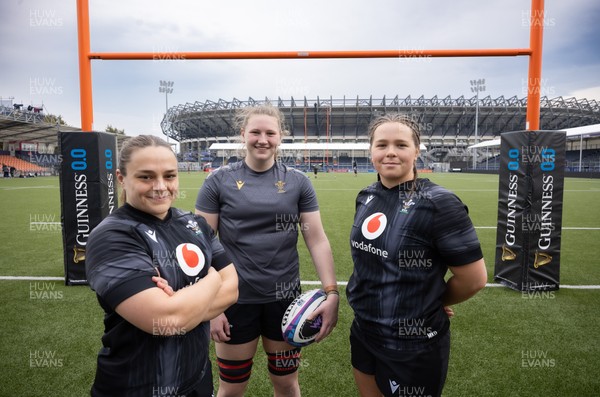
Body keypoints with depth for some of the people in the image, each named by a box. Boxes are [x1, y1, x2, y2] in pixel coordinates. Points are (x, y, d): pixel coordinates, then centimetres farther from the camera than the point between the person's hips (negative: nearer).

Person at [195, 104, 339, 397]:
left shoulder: (298, 182, -1)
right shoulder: (219, 181, -5)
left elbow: (317, 239, -2)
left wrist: (331, 292, -11)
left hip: (285, 299, 2)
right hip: (235, 300, -1)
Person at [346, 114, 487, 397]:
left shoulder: (438, 203, -20)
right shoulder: (365, 197, -1)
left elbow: (474, 278, -16)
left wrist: (434, 303, -2)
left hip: (414, 348, -6)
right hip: (362, 334, 6)